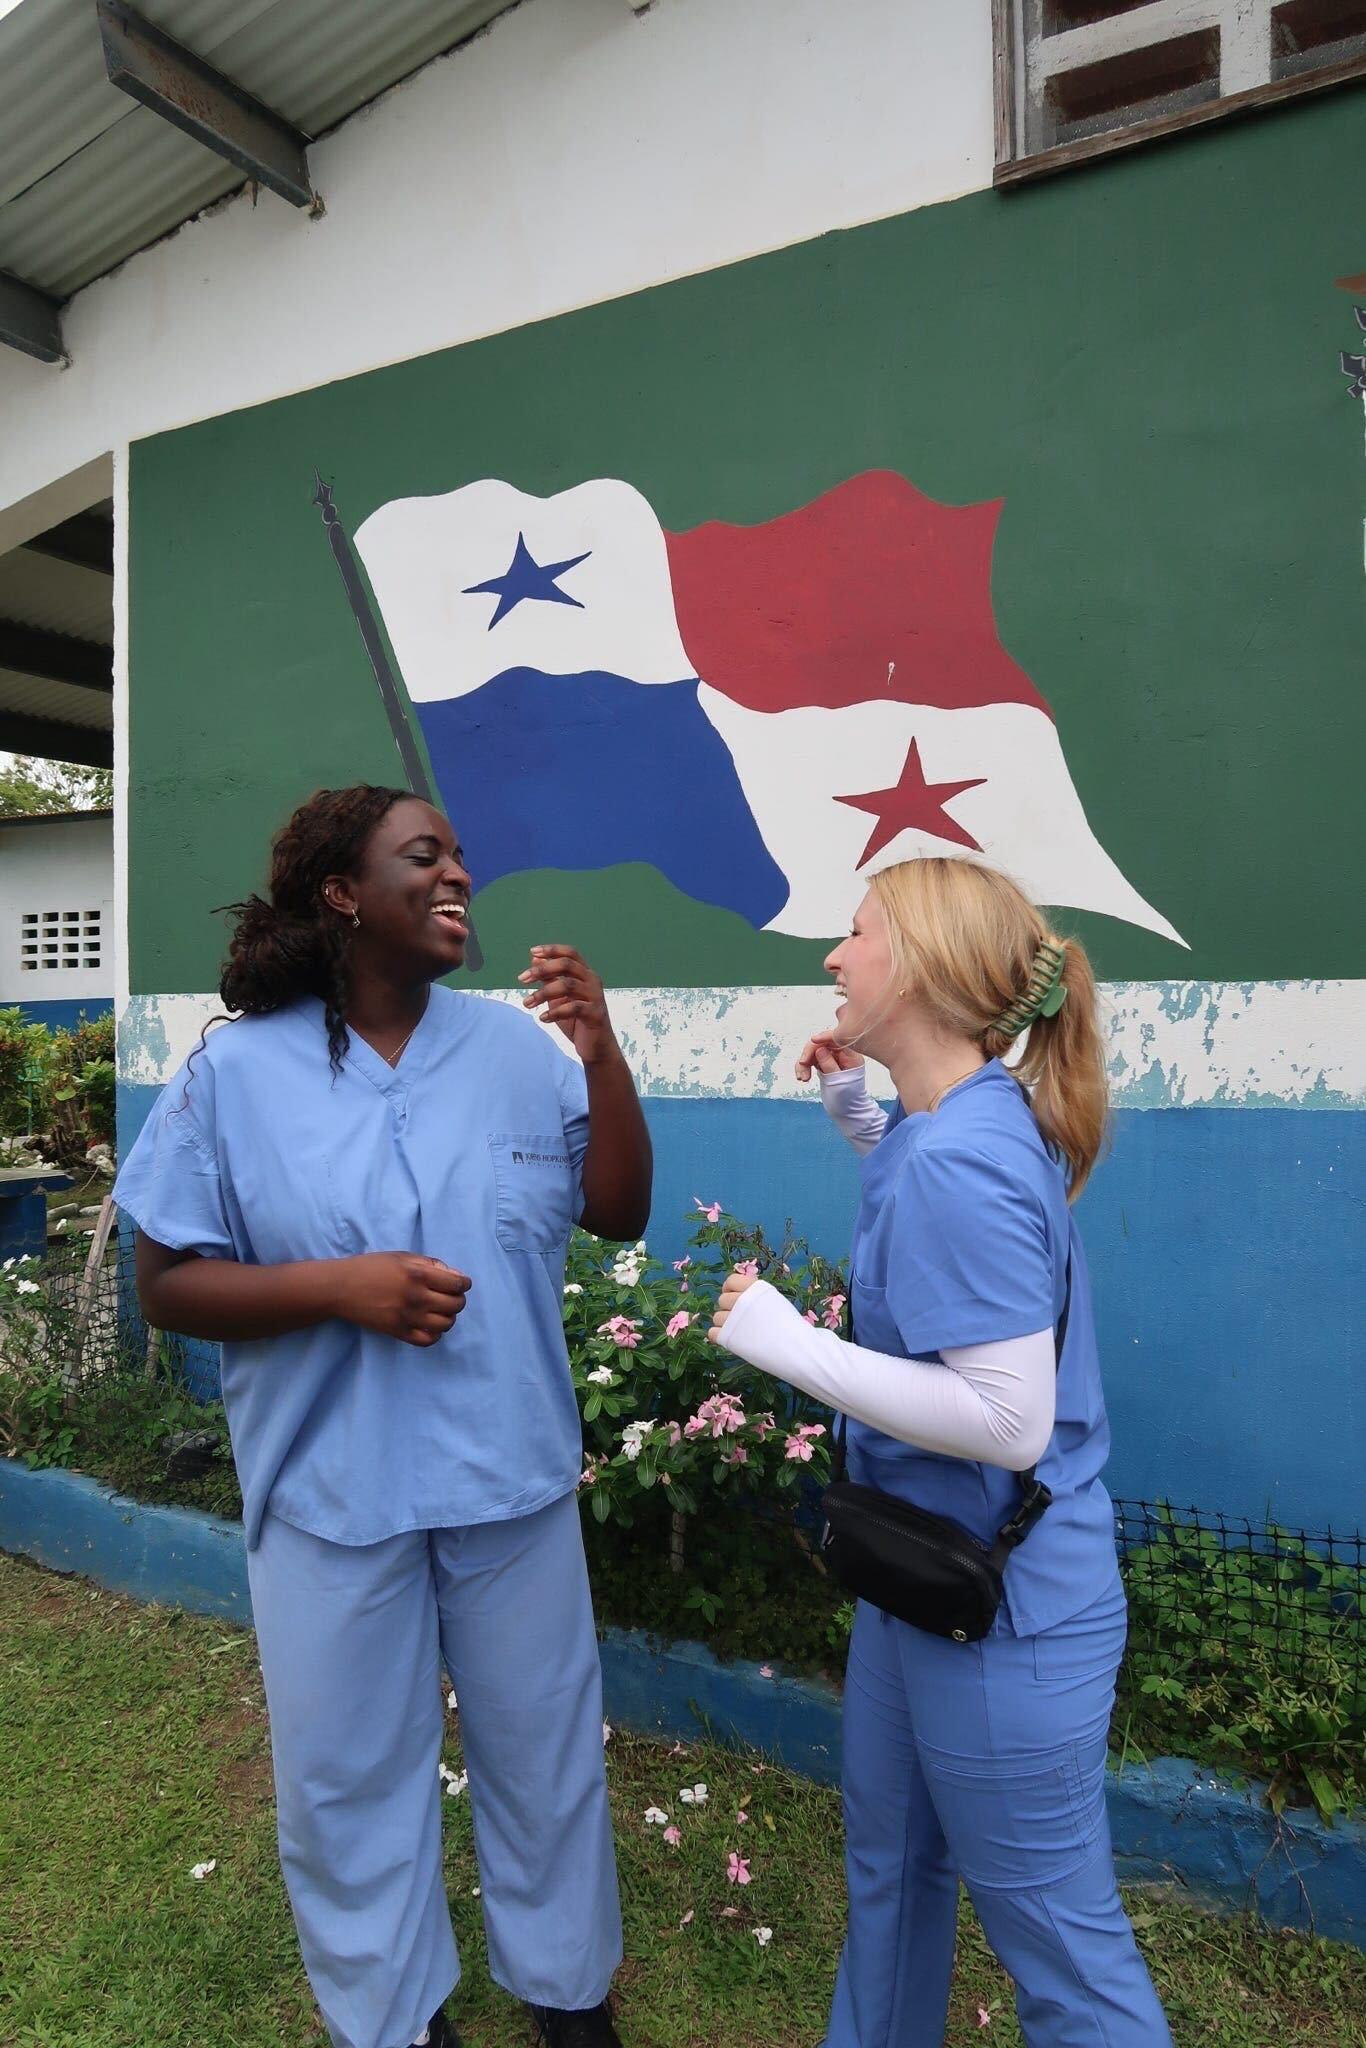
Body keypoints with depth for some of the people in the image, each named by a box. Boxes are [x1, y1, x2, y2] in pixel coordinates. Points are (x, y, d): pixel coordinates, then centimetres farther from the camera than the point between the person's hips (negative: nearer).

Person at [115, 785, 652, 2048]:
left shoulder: (517, 1047, -4)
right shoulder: (236, 1072, -9)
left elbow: (618, 1214, -2)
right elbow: (169, 1284, -6)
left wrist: (604, 1059, -17)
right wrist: (338, 1287, -22)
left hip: (515, 1474, 2)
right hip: (332, 1489, -1)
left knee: (544, 1750, 20)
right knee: (349, 1772, 18)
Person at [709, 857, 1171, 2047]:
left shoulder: (958, 1159, -28)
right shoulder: (977, 1118, 0)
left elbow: (1009, 1421, -30)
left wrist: (787, 1343, -24)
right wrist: (858, 1117, 8)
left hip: (1003, 1609, -9)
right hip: (926, 1571, 9)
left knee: (1058, 1936, 13)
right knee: (889, 1859, 27)